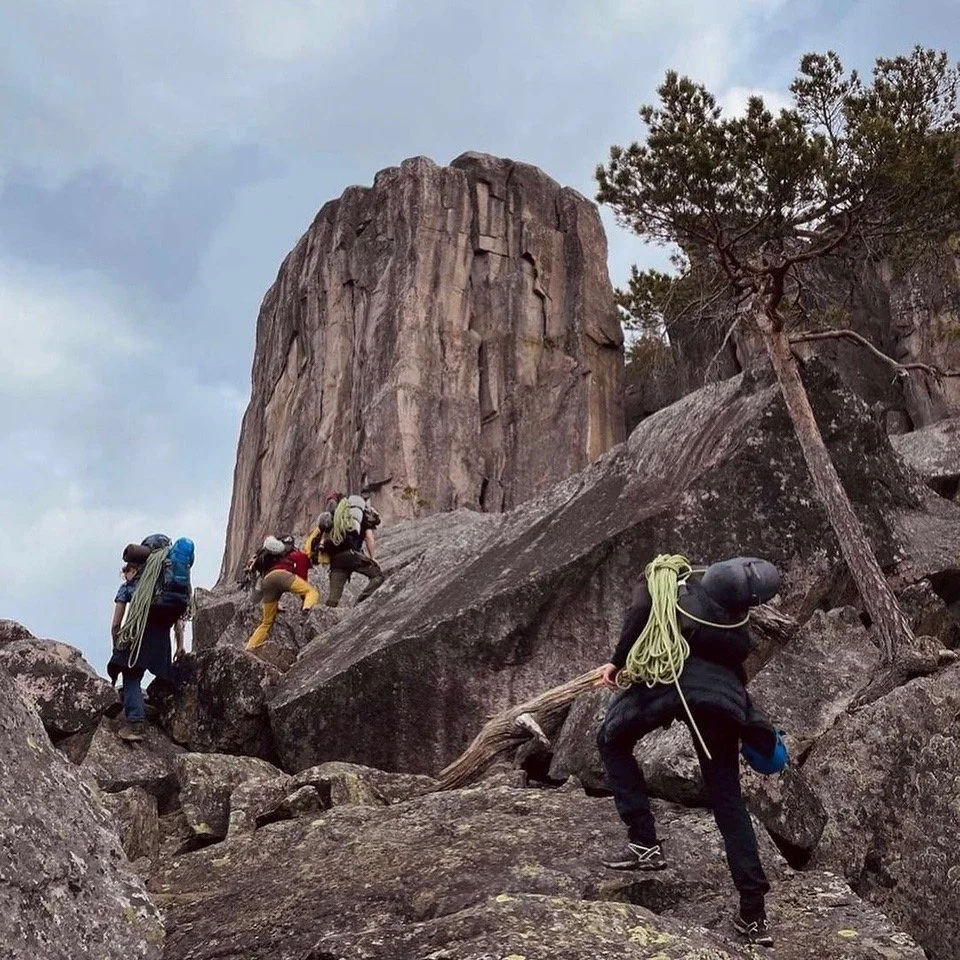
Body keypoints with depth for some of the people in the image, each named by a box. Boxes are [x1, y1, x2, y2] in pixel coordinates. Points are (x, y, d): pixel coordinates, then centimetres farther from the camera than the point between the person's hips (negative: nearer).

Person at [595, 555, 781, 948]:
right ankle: (754, 913, 7)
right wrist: (756, 729, 34)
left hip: (668, 677, -3)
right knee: (728, 801, 13)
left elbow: (639, 614, 3)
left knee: (613, 741, 23)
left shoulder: (658, 581, 25)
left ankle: (643, 842, 10)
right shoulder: (731, 620, 36)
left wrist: (618, 662, 10)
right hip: (720, 693, 4)